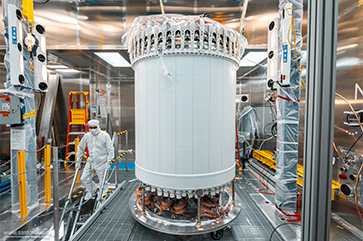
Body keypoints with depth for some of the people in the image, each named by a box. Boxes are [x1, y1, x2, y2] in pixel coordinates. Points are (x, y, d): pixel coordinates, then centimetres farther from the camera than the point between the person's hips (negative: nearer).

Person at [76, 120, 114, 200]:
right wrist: (78, 161, 10)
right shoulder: (87, 136, -3)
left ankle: (103, 193, 35)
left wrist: (108, 162, -16)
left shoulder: (105, 135, -14)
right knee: (84, 179, 4)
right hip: (91, 161, 4)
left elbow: (110, 149, -12)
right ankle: (91, 190, 35)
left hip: (102, 162, -4)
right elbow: (80, 148, 10)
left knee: (103, 181, 5)